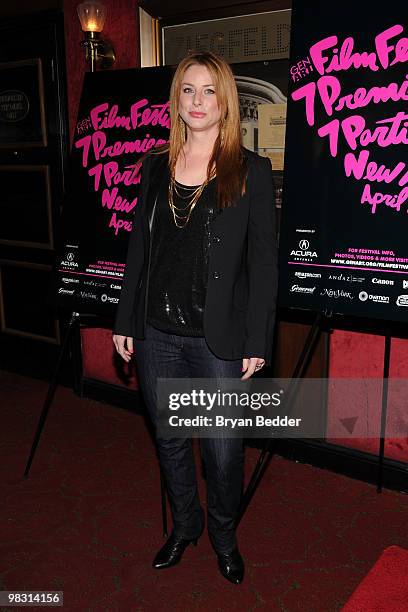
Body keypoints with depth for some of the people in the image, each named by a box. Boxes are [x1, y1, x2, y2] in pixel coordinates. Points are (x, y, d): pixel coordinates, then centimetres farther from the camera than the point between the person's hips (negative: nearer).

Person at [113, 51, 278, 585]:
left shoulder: (252, 171, -4)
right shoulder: (156, 166, 7)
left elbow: (263, 262, -6)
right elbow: (139, 248, 10)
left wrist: (257, 341, -9)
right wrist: (125, 320, 8)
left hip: (218, 339, -4)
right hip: (157, 334, 4)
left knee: (223, 451, 8)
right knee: (170, 440, 18)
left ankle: (224, 536, 37)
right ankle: (184, 526, 43)